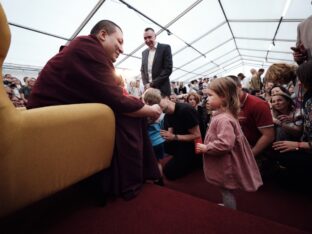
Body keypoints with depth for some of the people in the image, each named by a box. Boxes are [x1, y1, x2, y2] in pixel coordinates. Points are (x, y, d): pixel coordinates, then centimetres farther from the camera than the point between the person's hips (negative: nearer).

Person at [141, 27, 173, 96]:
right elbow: (142, 70, 18)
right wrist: (146, 84, -2)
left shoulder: (165, 48, 0)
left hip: (162, 89, -4)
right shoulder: (144, 53, 17)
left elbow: (168, 69, -9)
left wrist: (153, 84, -12)